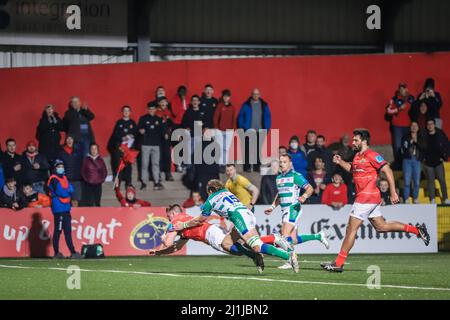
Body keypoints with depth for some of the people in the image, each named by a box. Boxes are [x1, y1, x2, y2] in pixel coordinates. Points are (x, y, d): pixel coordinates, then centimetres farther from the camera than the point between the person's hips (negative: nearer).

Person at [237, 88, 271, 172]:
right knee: (248, 149, -2)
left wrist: (267, 128, 2)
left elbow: (268, 117, 10)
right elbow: (240, 117, 2)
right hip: (248, 131, -2)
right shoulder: (246, 105, 2)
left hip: (260, 131, 2)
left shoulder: (264, 105, 9)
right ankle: (247, 167, 0)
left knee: (258, 150, 2)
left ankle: (256, 167, 6)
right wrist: (242, 128, -5)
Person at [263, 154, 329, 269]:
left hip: (293, 208, -8)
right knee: (294, 240, 7)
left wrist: (304, 196, -27)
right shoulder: (279, 178, 18)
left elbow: (310, 188, -9)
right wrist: (272, 207, 25)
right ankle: (318, 236, 23)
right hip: (284, 210, 8)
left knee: (285, 237, -19)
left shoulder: (296, 176, -7)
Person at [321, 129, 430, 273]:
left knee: (351, 228, -8)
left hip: (367, 197, -10)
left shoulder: (372, 156, -13)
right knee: (381, 226, 15)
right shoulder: (358, 156, 14)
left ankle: (338, 263, -6)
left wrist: (393, 192, -18)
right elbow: (352, 168, 34)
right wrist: (340, 162, 16)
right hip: (363, 197, 10)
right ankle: (416, 229, 21)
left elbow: (388, 171, -15)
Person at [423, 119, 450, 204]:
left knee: (442, 180, 1)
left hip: (438, 162, 1)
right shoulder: (423, 135, -5)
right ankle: (432, 199, 8)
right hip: (428, 163, 0)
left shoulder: (441, 134, -2)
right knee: (430, 181, 3)